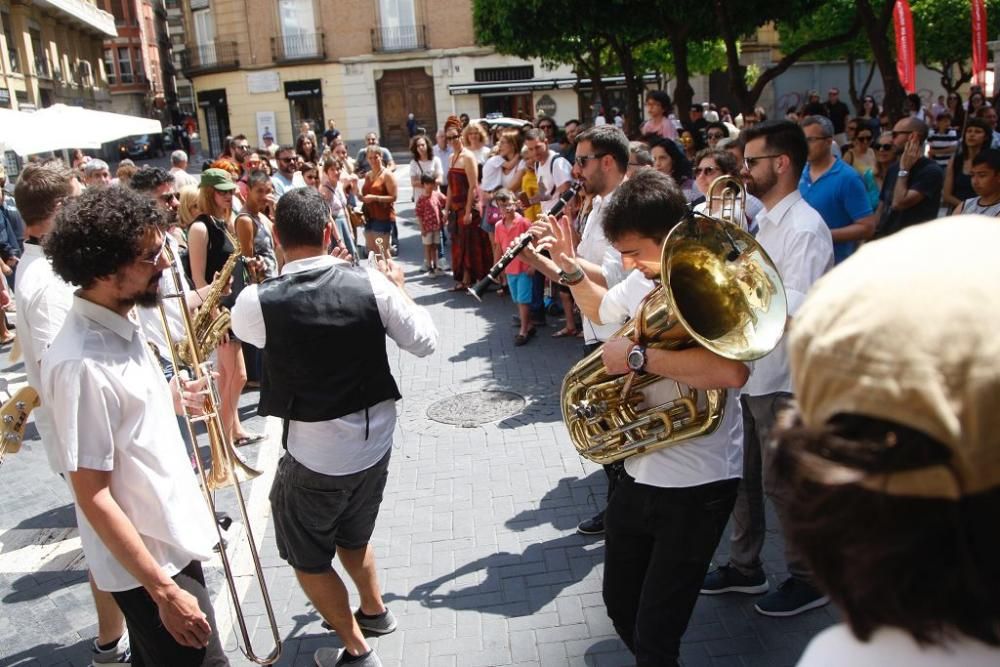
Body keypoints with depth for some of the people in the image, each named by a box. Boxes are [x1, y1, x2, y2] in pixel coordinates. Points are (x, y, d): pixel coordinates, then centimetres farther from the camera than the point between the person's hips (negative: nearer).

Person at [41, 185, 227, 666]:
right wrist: (164, 589, -23)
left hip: (172, 539, 9)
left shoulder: (119, 325, 0)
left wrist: (171, 400, 5)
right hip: (146, 562, -9)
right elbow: (93, 497, -25)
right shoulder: (82, 363, -28)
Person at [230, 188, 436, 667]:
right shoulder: (370, 282, -13)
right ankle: (375, 610, 51)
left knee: (307, 555, 21)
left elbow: (238, 328, 7)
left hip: (315, 453, -4)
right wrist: (399, 289, 11)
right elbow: (425, 342, -3)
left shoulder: (258, 301, -18)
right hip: (375, 439, 4)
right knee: (352, 534, 31)